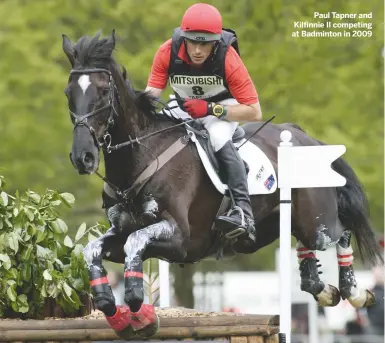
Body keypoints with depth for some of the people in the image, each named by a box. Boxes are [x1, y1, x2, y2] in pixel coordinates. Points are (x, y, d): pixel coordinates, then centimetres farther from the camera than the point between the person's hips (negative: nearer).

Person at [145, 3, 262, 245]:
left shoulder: (228, 59, -30)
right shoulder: (168, 53, -23)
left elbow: (255, 113, -26)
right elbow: (152, 93, -18)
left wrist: (210, 109, -36)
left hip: (224, 106, -4)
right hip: (184, 107, 4)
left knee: (218, 137, -35)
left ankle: (244, 213, -42)